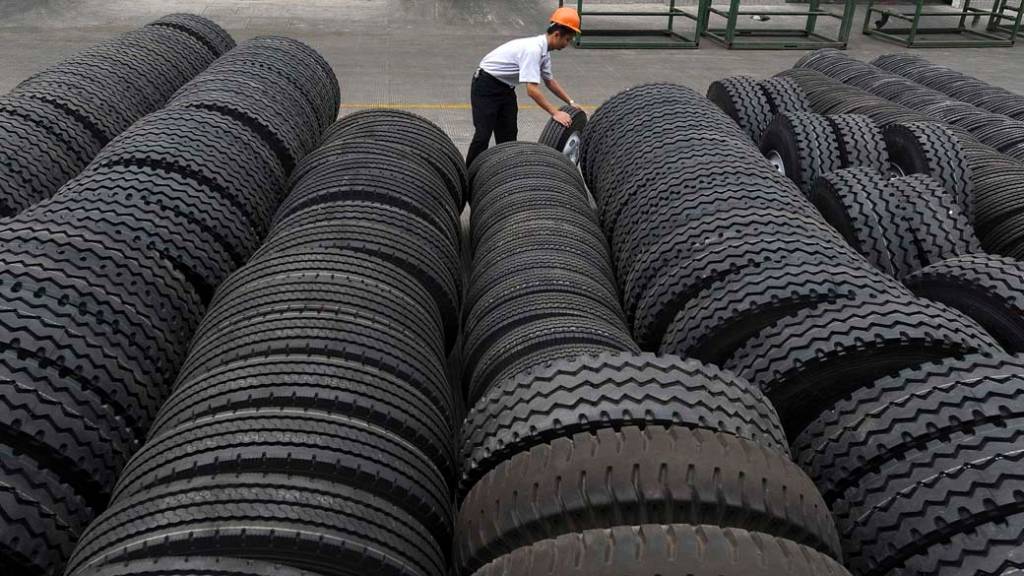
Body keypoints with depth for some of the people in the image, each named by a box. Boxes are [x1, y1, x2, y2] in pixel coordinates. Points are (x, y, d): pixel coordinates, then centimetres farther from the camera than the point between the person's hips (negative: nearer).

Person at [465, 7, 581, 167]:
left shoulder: (544, 51, 1)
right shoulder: (533, 49, -28)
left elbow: (549, 81, 17)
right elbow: (532, 89, -34)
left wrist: (570, 103, 15)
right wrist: (555, 113, -31)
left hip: (505, 87, 10)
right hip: (486, 86, -10)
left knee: (508, 135, 9)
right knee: (483, 134, -11)